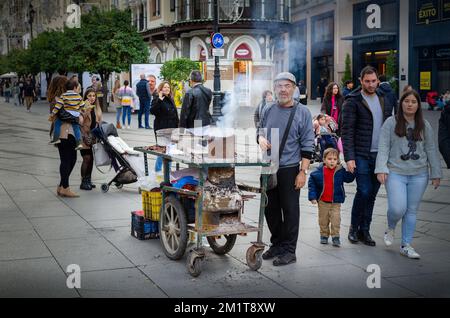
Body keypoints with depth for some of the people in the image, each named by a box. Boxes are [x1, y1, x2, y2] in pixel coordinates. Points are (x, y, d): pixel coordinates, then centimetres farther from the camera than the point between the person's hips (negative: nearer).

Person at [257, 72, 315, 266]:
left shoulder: (302, 112, -2)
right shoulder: (269, 111, 9)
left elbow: (307, 145, -4)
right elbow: (261, 131, 23)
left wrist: (303, 171, -10)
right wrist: (261, 138, -2)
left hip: (289, 169, -5)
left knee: (290, 210, 1)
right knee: (270, 208, 12)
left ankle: (289, 251, 10)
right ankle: (277, 244, 27)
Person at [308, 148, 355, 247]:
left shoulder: (340, 171, -4)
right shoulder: (319, 172, -7)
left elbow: (349, 178, 1)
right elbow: (312, 183, -2)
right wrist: (312, 196, -8)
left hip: (335, 202, -1)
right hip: (322, 201, 1)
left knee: (336, 220, -6)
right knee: (323, 220, 12)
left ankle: (335, 237, 4)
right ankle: (324, 235, 27)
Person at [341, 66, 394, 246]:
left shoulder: (385, 101, 13)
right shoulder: (353, 101, -5)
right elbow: (346, 131, -9)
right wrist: (349, 158, -17)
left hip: (380, 156, 5)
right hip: (361, 155, -5)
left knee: (372, 194, 7)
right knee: (364, 191, -11)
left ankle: (364, 230, 17)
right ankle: (354, 228, 8)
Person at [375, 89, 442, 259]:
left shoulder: (425, 126, 9)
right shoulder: (391, 123, 0)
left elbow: (431, 150, 11)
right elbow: (383, 147, -4)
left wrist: (436, 174, 8)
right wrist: (381, 169, -13)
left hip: (419, 175, 3)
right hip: (395, 172, -3)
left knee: (412, 210, 5)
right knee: (398, 208, -13)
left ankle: (406, 245, 16)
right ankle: (390, 229, 20)